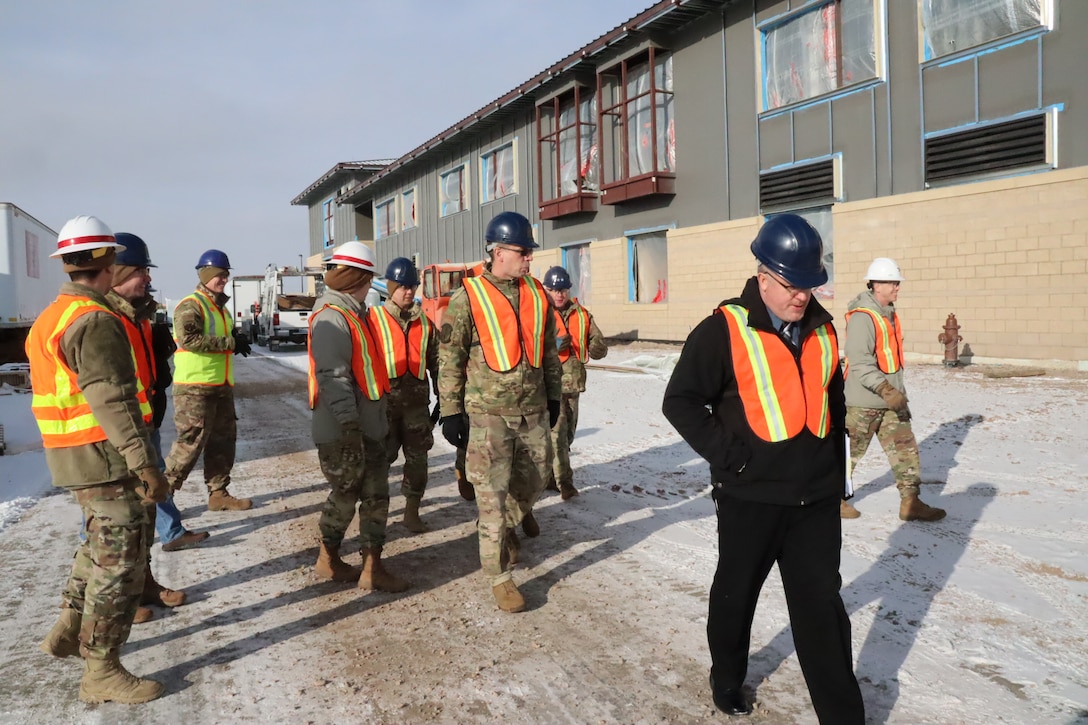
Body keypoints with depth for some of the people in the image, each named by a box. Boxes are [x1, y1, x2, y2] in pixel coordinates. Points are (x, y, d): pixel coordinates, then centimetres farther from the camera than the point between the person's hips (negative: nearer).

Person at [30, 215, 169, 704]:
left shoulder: (48, 320, 13)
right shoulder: (95, 321, -19)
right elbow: (112, 403, -25)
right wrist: (144, 463, -24)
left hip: (72, 457, 10)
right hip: (107, 457, -10)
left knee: (101, 545, 26)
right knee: (119, 562, -1)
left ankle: (68, 633, 37)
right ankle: (101, 672, 8)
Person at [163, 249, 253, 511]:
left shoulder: (219, 306, 18)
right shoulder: (190, 305, -11)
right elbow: (189, 339, -26)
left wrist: (236, 339, 8)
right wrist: (230, 343, -22)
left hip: (221, 386, 10)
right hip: (195, 387, -9)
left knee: (223, 440, 12)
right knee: (191, 442, -6)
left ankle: (218, 494, 20)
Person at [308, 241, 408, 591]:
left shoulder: (353, 313, 15)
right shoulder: (332, 318, -17)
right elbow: (333, 378, -23)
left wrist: (379, 416, 23)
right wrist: (350, 425, -25)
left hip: (369, 427, 9)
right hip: (343, 432, -9)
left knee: (376, 496, 9)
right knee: (345, 496, 6)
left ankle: (372, 568, 16)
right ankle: (328, 559, 26)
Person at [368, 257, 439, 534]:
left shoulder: (424, 321, 9)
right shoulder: (374, 318, -2)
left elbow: (435, 361, 14)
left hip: (417, 400, 3)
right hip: (384, 401, -3)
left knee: (418, 457, 7)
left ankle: (412, 511, 21)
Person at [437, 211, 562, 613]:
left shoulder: (537, 295, 6)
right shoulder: (468, 297, -9)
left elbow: (549, 351, 15)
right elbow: (450, 359, -6)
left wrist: (553, 397, 17)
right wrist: (451, 412, -7)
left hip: (533, 412, 5)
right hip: (488, 415, -5)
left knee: (533, 480, 18)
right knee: (493, 496, -1)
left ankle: (505, 528, 46)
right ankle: (499, 576, 13)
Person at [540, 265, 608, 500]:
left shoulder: (581, 315, 10)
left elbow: (599, 345, 10)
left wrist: (597, 348, -13)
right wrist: (552, 345, -27)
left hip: (573, 383, 6)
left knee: (567, 433, 15)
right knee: (557, 433, -9)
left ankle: (550, 474, 30)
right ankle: (564, 481, -1)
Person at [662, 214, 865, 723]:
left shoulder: (822, 329, 6)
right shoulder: (724, 330, -13)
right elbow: (680, 401, -10)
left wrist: (837, 472, 17)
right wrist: (727, 453, -15)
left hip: (817, 498, 4)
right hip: (749, 495, -4)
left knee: (823, 605, 9)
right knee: (736, 593, 16)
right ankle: (727, 679, 41)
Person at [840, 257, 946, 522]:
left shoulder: (889, 314, 11)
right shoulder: (862, 317, -19)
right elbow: (859, 362, -26)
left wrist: (897, 389, 22)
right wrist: (886, 390, -30)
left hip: (890, 398, 9)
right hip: (864, 400, -9)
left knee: (905, 448, 6)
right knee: (850, 450, 6)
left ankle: (910, 502, 12)